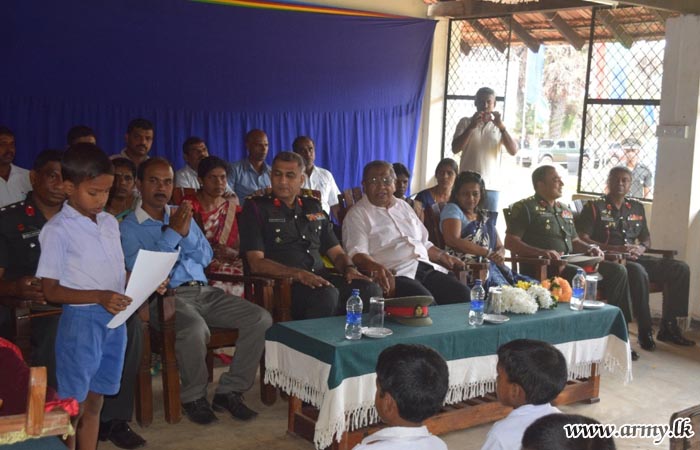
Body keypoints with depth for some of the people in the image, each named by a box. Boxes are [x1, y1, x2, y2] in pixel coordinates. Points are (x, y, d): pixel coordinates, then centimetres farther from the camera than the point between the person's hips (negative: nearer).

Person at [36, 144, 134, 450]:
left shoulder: (110, 223, 8)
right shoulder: (58, 230, -11)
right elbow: (51, 291, -11)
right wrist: (99, 296, -23)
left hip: (115, 319, 6)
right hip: (81, 321, -6)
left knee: (93, 404, 16)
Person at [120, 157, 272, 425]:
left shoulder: (182, 217, 21)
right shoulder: (128, 228, 5)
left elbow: (205, 258, 13)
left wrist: (187, 233, -6)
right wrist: (172, 234, -11)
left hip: (204, 292, 6)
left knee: (260, 319, -13)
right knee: (195, 329, -38)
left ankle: (229, 391, -2)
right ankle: (193, 397, -10)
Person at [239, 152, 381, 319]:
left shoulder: (314, 208, 24)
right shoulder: (256, 208, 7)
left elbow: (336, 253, 25)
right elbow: (256, 263, -5)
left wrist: (349, 268, 0)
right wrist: (298, 274, -19)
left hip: (320, 279, 5)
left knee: (371, 290, -23)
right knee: (327, 294, -36)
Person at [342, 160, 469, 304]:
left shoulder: (404, 207, 26)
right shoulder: (357, 214, 6)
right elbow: (357, 254, -9)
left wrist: (446, 258, 17)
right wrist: (376, 267, -29)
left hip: (427, 269, 6)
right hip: (394, 275, -6)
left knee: (462, 294, -17)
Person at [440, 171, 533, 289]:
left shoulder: (486, 217, 23)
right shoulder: (452, 209, 5)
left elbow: (500, 247, 20)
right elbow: (453, 240, -11)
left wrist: (500, 254, -7)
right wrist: (488, 253, -13)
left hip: (490, 267, 7)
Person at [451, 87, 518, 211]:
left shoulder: (499, 126, 11)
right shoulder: (466, 122, 8)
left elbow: (513, 151, -1)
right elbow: (455, 149, -3)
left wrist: (501, 127, -12)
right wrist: (471, 126, -12)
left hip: (491, 186, 1)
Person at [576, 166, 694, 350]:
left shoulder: (637, 208, 20)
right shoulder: (595, 207, 2)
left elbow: (647, 237, 26)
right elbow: (582, 239, -8)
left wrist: (641, 247, 0)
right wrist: (613, 249, -17)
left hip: (635, 258, 7)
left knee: (680, 268, -10)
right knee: (638, 272, -37)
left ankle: (668, 327, -6)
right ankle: (645, 331, -26)